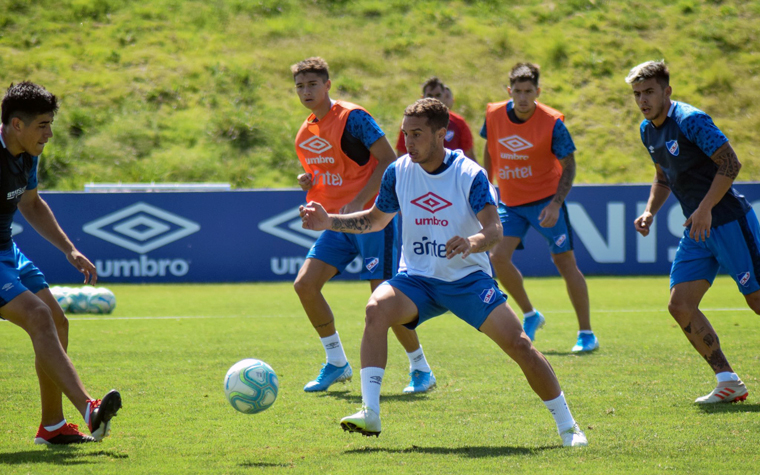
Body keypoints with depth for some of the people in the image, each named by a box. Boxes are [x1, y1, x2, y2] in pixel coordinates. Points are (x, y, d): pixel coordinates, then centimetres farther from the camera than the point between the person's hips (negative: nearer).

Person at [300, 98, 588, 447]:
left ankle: (568, 427, 3)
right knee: (376, 310, -29)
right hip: (416, 279, 2)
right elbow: (376, 219, 14)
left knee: (518, 344, -14)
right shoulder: (398, 172, -2)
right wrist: (329, 221, 1)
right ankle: (370, 413, -29)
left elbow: (495, 229, -23)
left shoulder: (470, 174, -13)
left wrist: (472, 242, -45)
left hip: (468, 278, -2)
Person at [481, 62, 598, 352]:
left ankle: (587, 334, 4)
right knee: (498, 257, -10)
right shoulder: (494, 115, -7)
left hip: (545, 200, -4)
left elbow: (568, 166, -12)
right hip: (510, 202, 4)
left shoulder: (552, 123, -17)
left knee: (565, 262, -4)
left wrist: (556, 205, -22)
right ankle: (530, 315, 13)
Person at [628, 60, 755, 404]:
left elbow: (730, 163, -19)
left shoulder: (690, 120, -15)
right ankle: (728, 382, 2)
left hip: (729, 221, -8)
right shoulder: (648, 131, 11)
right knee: (680, 305, -2)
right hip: (698, 231, 8)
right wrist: (650, 211, 10)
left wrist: (705, 209, -23)